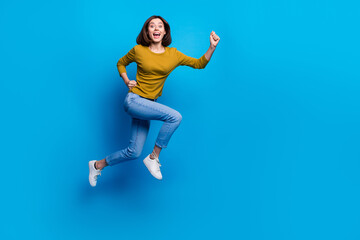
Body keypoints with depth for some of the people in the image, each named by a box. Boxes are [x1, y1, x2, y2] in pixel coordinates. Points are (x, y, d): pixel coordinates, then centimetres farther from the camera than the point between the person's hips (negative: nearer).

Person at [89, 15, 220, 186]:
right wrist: (126, 81, 1)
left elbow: (199, 64, 3)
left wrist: (212, 47, -10)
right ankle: (154, 157, -10)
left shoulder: (173, 54, 4)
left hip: (148, 105, 5)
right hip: (133, 100, -5)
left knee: (134, 152, 5)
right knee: (175, 116, -25)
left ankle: (98, 165, 26)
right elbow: (121, 63, 15)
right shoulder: (138, 50, -3)